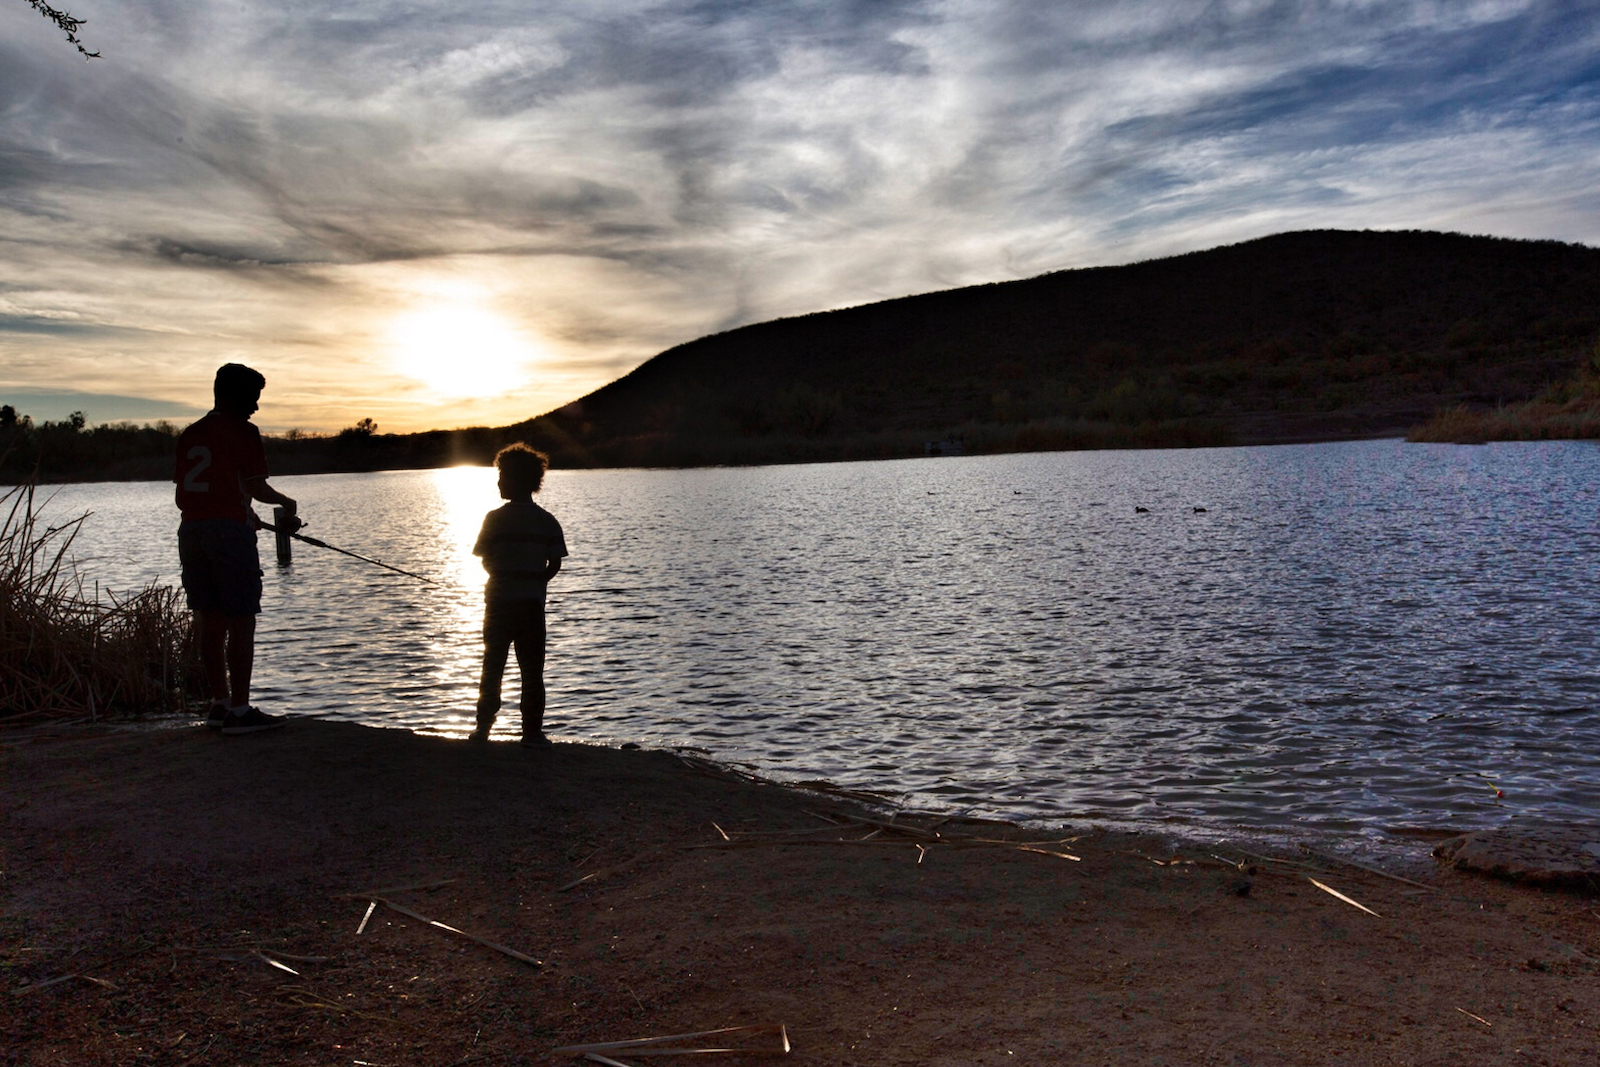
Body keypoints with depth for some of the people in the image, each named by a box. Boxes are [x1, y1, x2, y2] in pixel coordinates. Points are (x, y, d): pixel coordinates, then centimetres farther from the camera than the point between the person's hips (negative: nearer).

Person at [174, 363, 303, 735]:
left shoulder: (189, 435, 17)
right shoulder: (242, 432, -5)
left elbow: (182, 493, 19)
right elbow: (256, 486, -12)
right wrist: (286, 504, 8)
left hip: (191, 530, 8)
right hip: (229, 530, -7)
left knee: (210, 621, 12)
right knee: (240, 622, -4)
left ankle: (220, 702, 19)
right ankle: (239, 710, -5)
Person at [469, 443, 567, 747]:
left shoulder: (495, 518, -6)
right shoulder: (547, 520, 0)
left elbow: (485, 560, -2)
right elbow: (554, 564, -2)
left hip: (499, 602, -1)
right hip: (532, 602, 1)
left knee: (493, 666, 11)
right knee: (532, 670, 6)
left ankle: (483, 727, 11)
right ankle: (532, 732, 5)